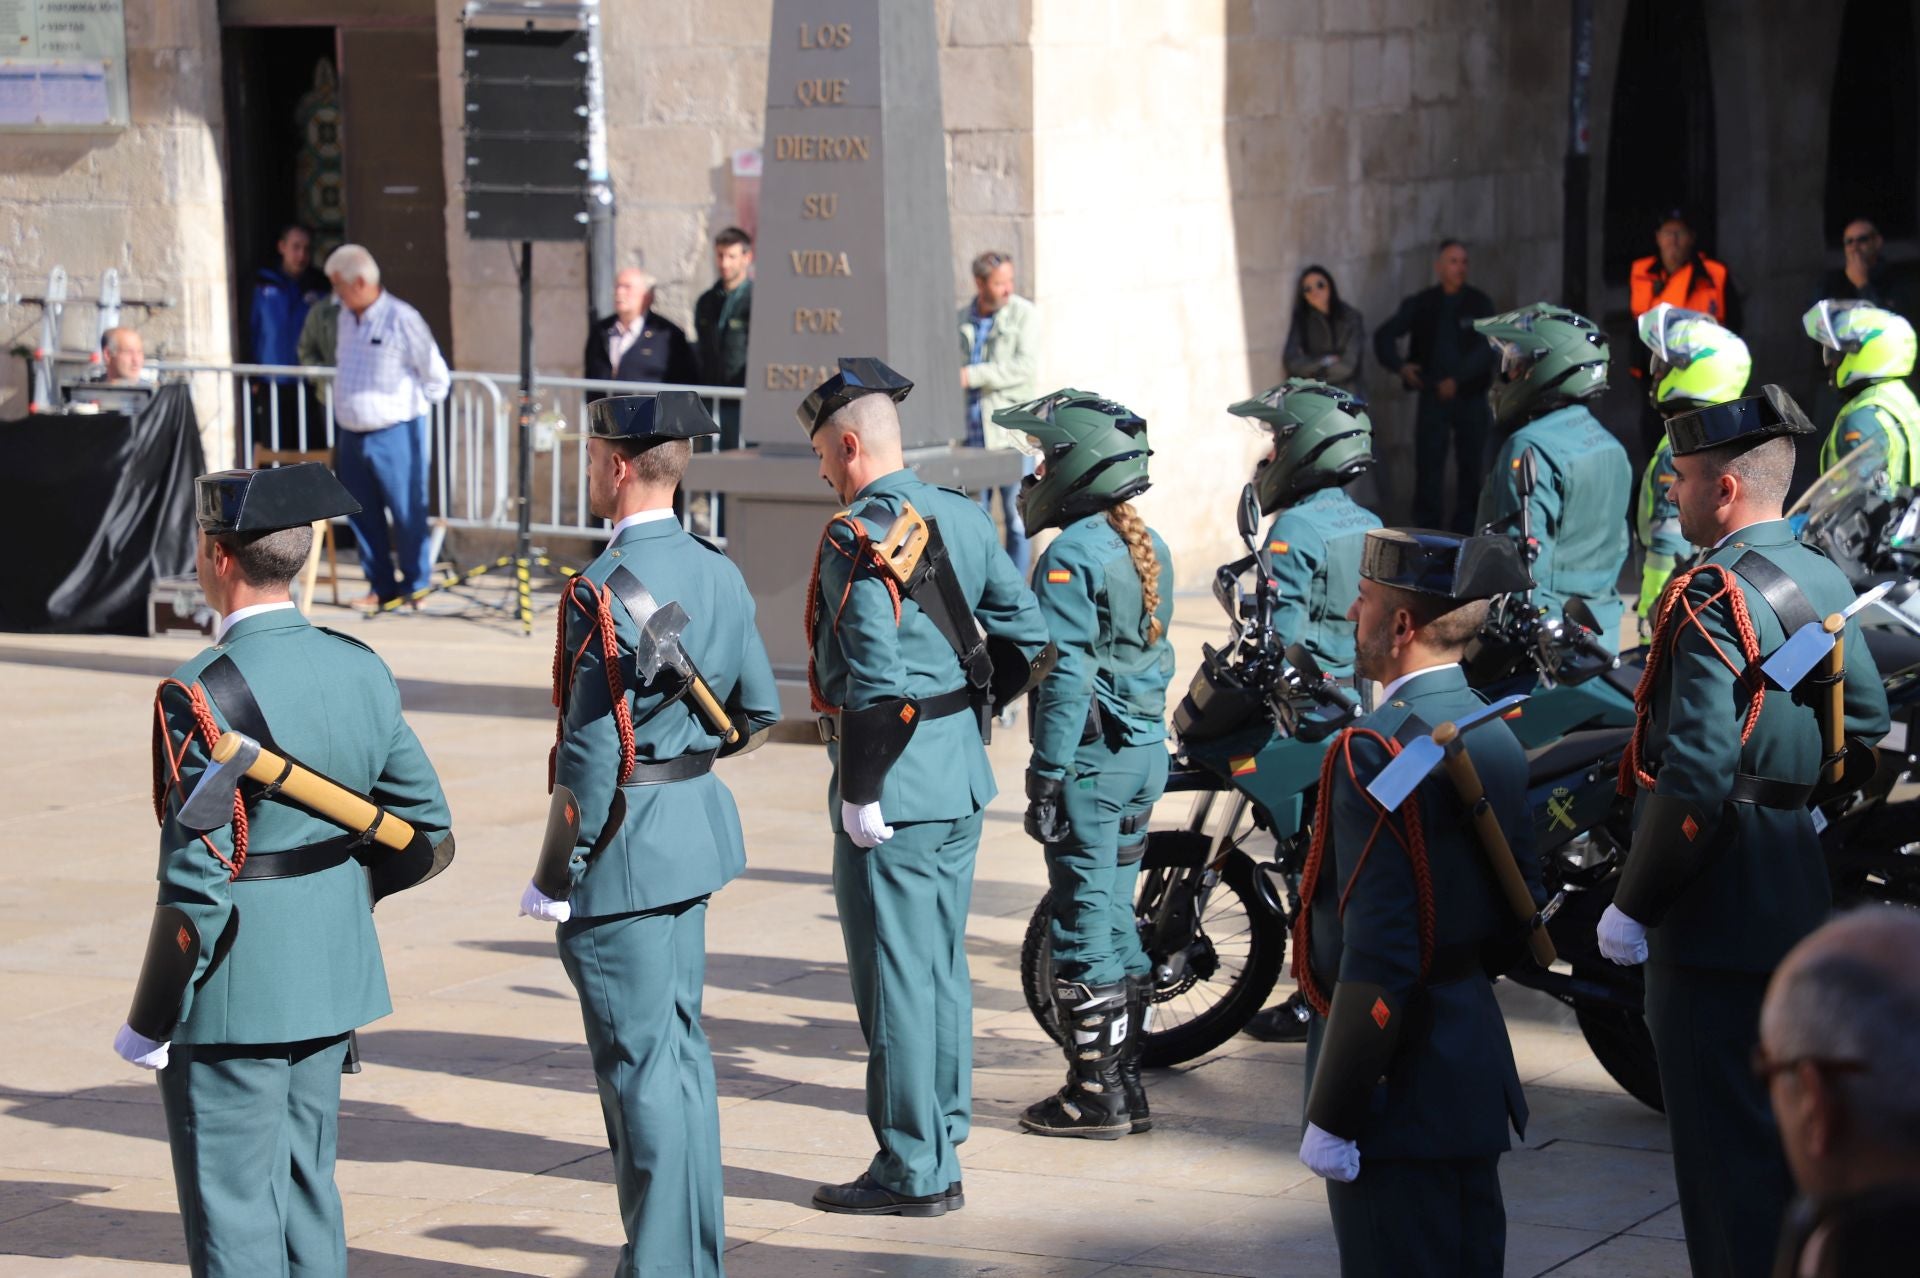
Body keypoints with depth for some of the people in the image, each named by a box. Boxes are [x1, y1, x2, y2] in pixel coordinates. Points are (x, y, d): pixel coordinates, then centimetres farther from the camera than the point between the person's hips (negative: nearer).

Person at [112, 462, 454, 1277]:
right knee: (305, 1189, 18)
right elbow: (428, 839, 7)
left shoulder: (204, 695, -20)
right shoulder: (359, 670, 2)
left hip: (233, 993, -7)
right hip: (333, 976, 7)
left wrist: (147, 1026, -11)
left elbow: (196, 883, -21)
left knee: (231, 1211, 3)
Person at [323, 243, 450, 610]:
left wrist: (414, 405, 5)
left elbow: (435, 374, -5)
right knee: (363, 516, 9)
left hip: (395, 433, -7)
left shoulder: (402, 319, -13)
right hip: (351, 434, 7)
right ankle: (381, 586, 18)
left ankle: (415, 585, 8)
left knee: (408, 514, -1)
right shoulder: (347, 316, 9)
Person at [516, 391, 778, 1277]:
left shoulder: (607, 591, -20)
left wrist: (554, 880, -15)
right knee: (680, 1050, 17)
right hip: (695, 834, 9)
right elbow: (759, 711, 14)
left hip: (623, 849, -9)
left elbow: (594, 755, -22)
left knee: (638, 1062, -2)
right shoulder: (717, 574, 6)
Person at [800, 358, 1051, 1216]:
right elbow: (1024, 634, 11)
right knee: (942, 964, 16)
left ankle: (913, 1173, 4)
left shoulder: (857, 539, -16)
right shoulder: (964, 519, 9)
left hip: (893, 783, -9)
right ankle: (941, 1143, 24)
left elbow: (874, 678, -23)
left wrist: (861, 790, -18)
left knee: (894, 973, -1)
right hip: (961, 775, 9)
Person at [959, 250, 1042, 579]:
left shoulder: (1024, 314, -1)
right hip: (974, 433, 3)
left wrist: (972, 376, -17)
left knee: (1016, 519, -2)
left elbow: (1024, 367, -12)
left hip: (1012, 432, -3)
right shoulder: (962, 319, 10)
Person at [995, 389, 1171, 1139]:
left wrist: (1047, 777, -17)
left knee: (1083, 922, -2)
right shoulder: (1148, 548, 11)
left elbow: (1065, 675, -19)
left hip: (1093, 759, -9)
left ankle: (1094, 1095, 1)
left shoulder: (1072, 556, -16)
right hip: (1145, 752, 9)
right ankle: (1125, 1084, 20)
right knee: (1115, 915, 16)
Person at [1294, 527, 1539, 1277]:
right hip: (1478, 1069, 9)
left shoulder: (1376, 753, -20)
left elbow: (1377, 962, -23)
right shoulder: (1495, 736, 7)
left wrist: (1330, 1119, -18)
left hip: (1399, 1099, -9)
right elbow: (1519, 914, 14)